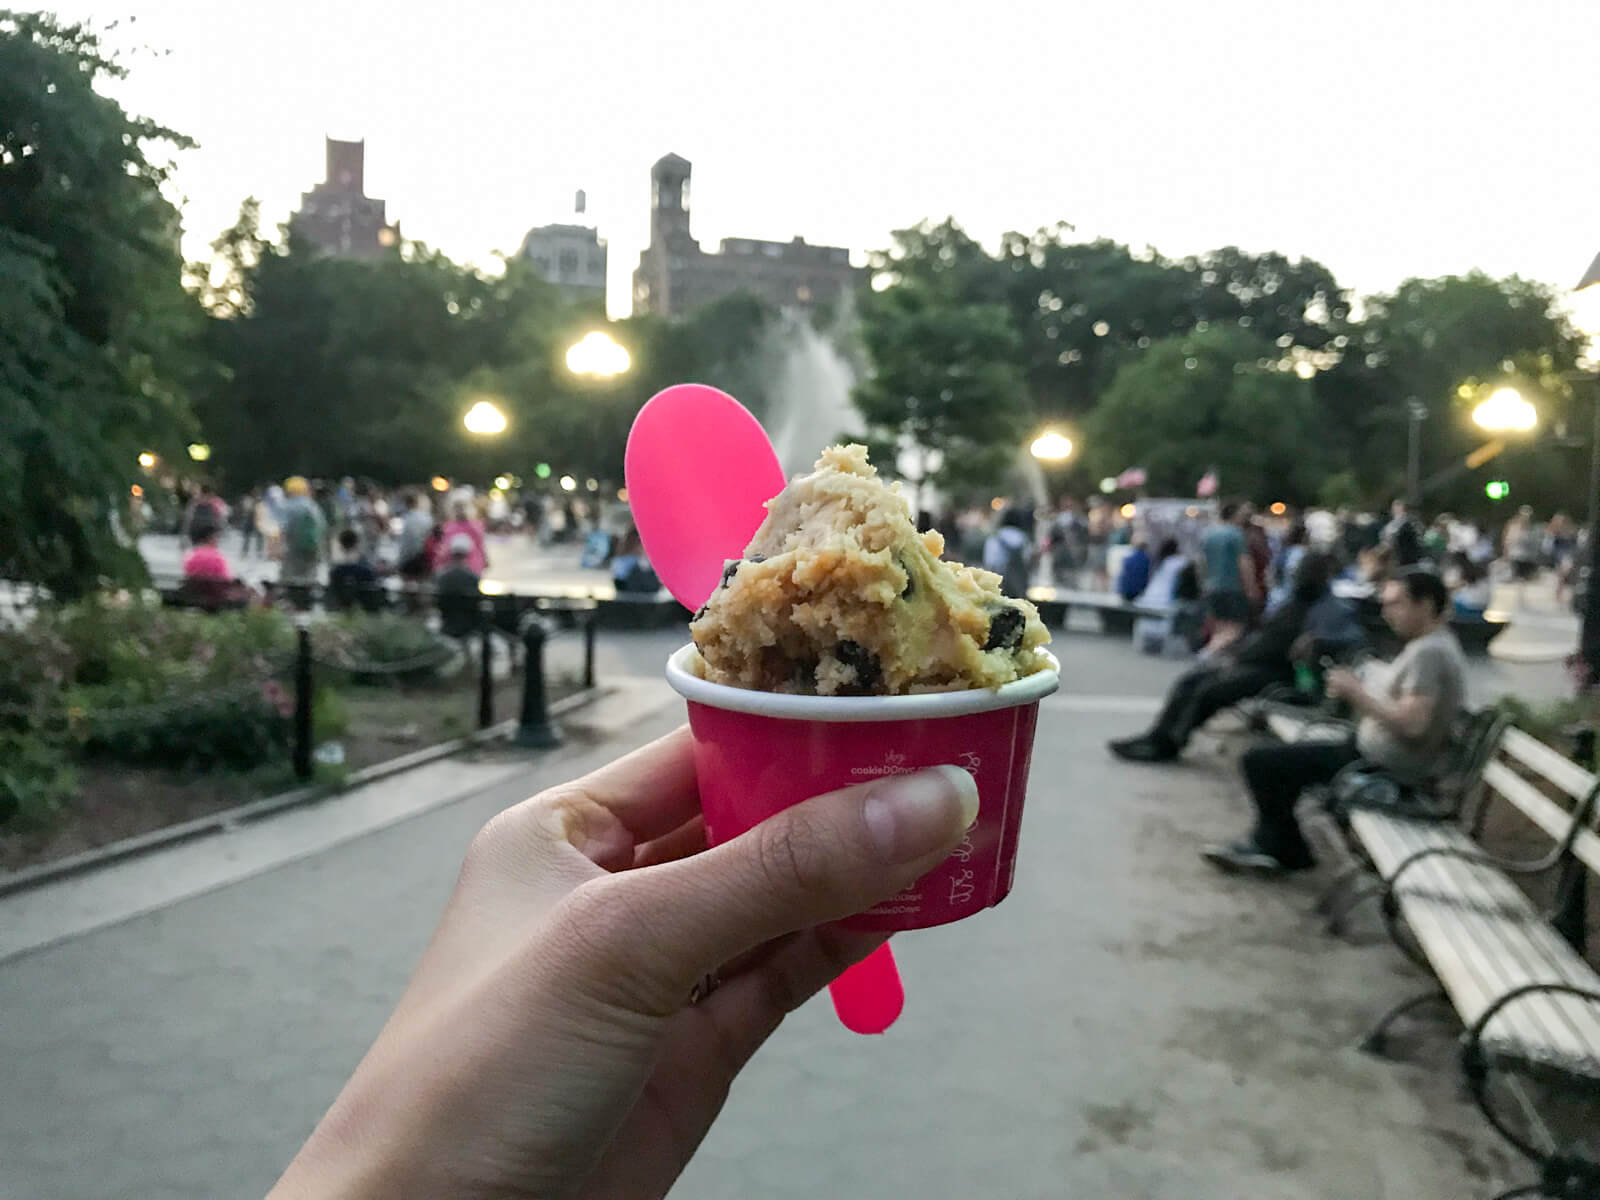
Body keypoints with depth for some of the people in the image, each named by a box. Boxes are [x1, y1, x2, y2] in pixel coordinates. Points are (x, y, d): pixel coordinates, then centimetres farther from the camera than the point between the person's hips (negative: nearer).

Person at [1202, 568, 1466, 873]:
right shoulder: (1428, 645, 12)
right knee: (1278, 759, 23)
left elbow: (1412, 723, -30)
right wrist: (1356, 691, 0)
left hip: (1386, 767, -11)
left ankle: (1291, 854, 9)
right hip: (1377, 752, 11)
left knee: (1259, 762, -8)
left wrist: (1357, 693, -20)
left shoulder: (1429, 653, -21)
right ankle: (1269, 844, 20)